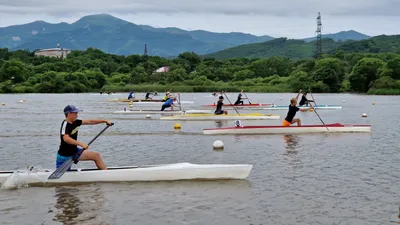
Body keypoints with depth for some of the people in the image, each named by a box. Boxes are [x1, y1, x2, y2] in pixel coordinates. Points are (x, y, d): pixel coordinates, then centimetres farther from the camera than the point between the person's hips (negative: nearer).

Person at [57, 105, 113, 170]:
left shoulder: (75, 122, 2)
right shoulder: (65, 124, -21)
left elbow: (89, 121, 9)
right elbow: (66, 139, -38)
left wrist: (105, 121, 6)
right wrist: (81, 144, -45)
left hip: (75, 151, 8)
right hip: (65, 155, -8)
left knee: (96, 155, 4)